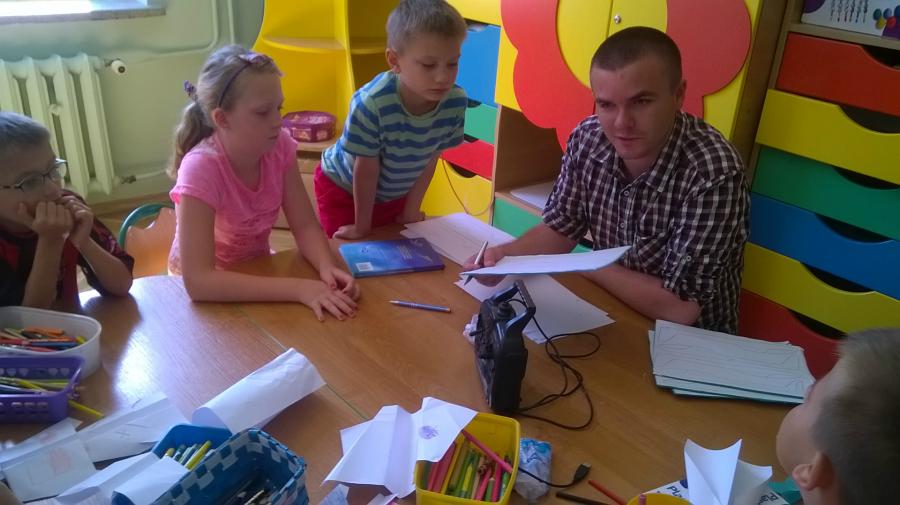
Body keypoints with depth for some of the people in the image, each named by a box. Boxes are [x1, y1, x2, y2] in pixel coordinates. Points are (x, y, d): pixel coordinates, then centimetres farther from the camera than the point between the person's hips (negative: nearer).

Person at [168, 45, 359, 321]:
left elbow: (305, 226, -10)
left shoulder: (279, 146, -16)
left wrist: (327, 267, -32)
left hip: (256, 272, 5)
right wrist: (300, 288, -43)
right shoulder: (201, 169, -30)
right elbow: (198, 280, -36)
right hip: (207, 289, -5)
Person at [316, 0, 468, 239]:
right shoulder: (371, 104, -38)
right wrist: (361, 226, -13)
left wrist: (411, 210, -1)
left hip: (396, 193, 4)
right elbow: (367, 170, -26)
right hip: (343, 189, -4)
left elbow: (429, 160, -10)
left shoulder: (456, 102, -24)